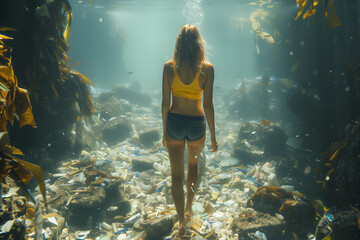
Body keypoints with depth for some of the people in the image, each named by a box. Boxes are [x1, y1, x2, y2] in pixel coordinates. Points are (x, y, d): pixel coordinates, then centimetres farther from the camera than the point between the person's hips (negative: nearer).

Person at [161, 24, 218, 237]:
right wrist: (213, 136, -1)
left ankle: (182, 222, 16)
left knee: (177, 175, 12)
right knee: (193, 165, 27)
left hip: (174, 122, 0)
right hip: (197, 123, 1)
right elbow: (208, 104, -9)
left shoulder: (169, 67, -6)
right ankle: (188, 210, 40)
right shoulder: (207, 68, -9)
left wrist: (164, 131, 8)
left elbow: (165, 102, -4)